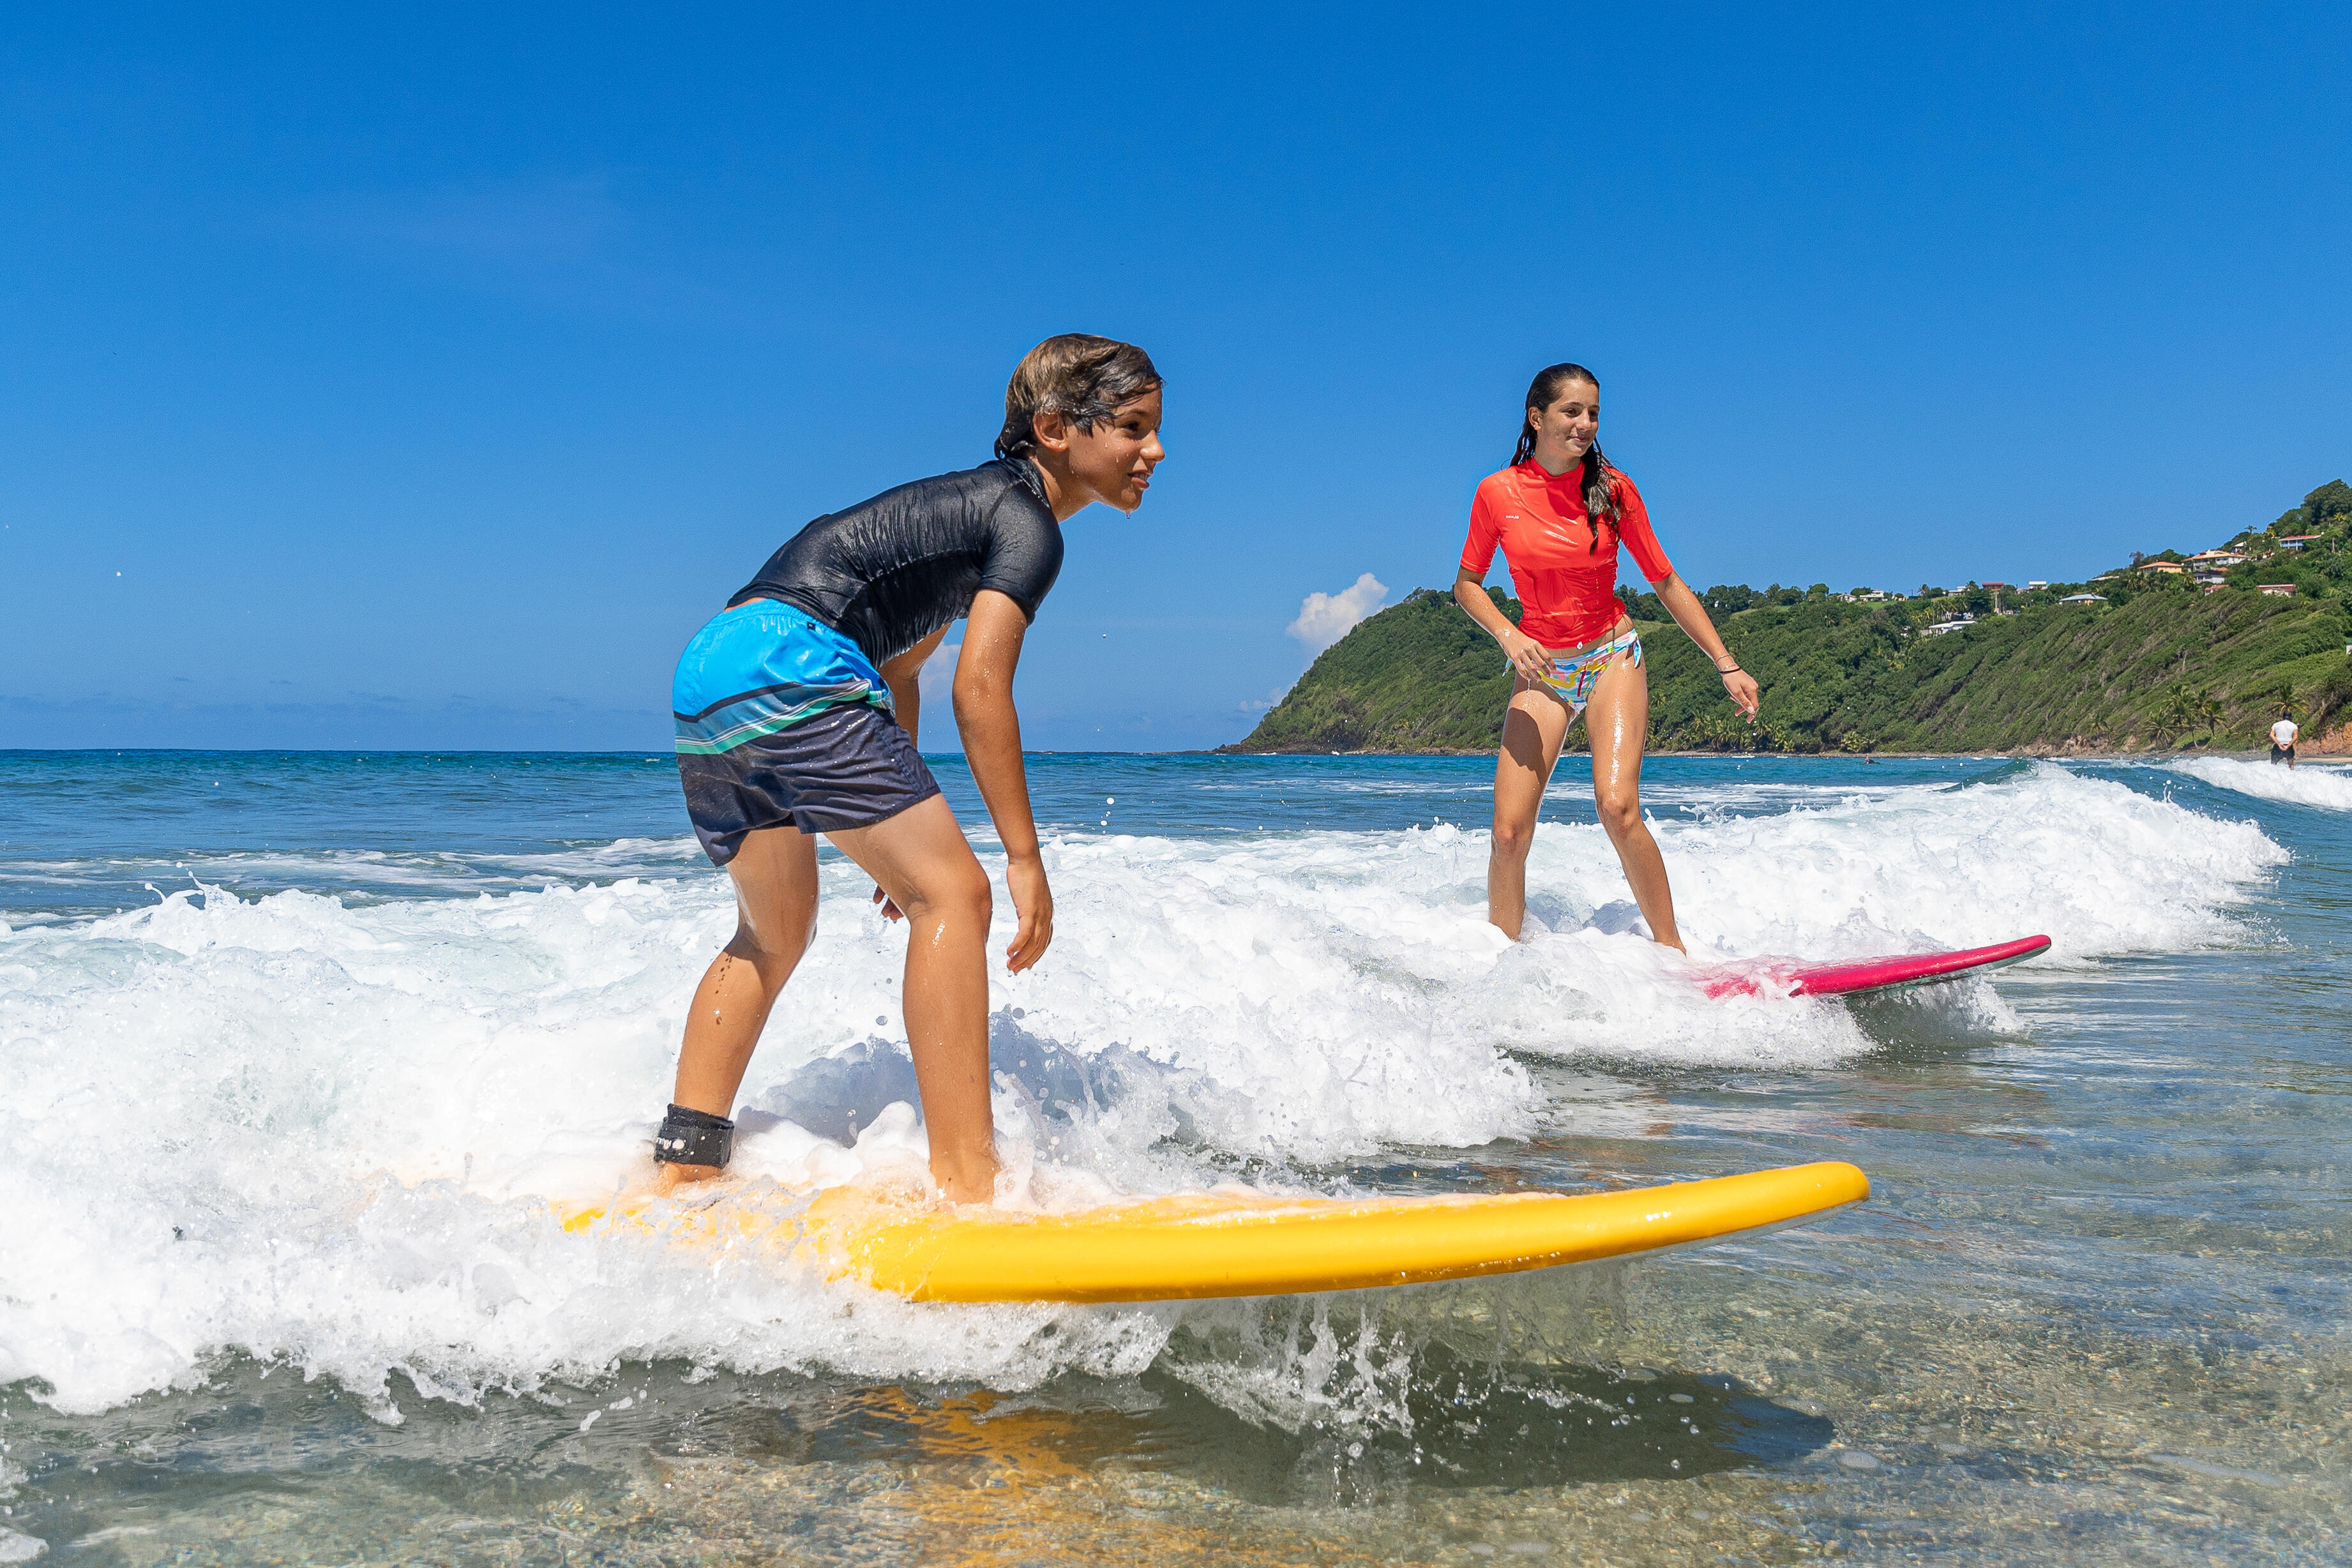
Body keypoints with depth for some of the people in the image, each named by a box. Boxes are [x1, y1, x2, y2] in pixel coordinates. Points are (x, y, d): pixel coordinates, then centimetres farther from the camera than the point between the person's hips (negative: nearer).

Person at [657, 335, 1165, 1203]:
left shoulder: (972, 502, 27)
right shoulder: (1028, 521, -2)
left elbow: (896, 669, 29)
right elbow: (980, 687, -12)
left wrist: (900, 821, 28)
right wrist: (1023, 856, -9)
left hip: (706, 667, 10)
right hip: (790, 662, -10)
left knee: (774, 937, 21)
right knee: (951, 892, -10)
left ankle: (680, 1170, 21)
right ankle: (967, 1192, -15)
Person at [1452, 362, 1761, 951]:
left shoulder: (1612, 489, -4)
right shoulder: (1498, 493, -5)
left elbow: (1666, 583, 2)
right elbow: (1467, 584, 6)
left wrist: (1727, 666, 0)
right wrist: (1508, 635, -14)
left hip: (1611, 658, -1)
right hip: (1539, 669, 1)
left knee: (1617, 806, -22)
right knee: (1509, 833, -8)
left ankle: (1672, 952, -8)